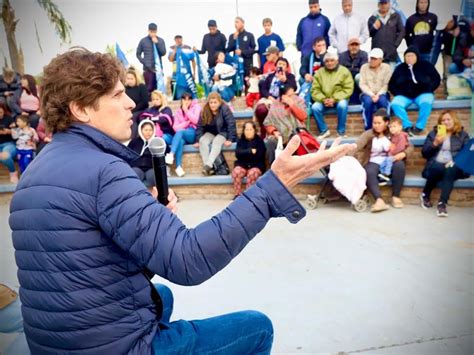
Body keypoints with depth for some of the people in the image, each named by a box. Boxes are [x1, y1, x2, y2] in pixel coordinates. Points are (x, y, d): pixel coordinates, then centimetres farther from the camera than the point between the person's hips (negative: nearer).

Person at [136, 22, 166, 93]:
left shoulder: (160, 40, 6)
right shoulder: (143, 41, 3)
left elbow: (163, 53, -4)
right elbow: (138, 54, 8)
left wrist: (157, 42, -11)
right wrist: (144, 63, -5)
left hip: (158, 68, 1)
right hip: (147, 69, -1)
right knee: (149, 88, -1)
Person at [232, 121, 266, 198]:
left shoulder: (259, 140, 3)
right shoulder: (240, 140, 11)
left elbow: (259, 155, -10)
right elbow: (238, 154, -5)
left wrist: (244, 154, -5)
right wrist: (250, 151, -16)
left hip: (256, 165, -2)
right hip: (242, 164, 2)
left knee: (252, 173, -35)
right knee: (236, 172, -30)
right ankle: (237, 194, -19)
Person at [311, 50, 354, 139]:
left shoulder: (344, 71, -1)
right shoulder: (319, 72, 5)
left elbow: (348, 89, -9)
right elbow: (315, 90, -2)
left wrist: (334, 99, -21)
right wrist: (323, 99, -19)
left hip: (339, 99, -2)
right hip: (323, 100, 2)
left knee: (342, 105, -34)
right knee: (315, 107, -25)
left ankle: (341, 131, -16)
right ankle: (324, 130, -7)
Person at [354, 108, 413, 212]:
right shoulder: (369, 134, 3)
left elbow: (410, 147, 7)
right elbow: (357, 145, -16)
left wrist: (403, 154, -15)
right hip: (373, 163, -1)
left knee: (400, 165, -31)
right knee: (369, 172, -34)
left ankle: (396, 196, -19)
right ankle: (379, 200, -47)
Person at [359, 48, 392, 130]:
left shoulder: (386, 67, 2)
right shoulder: (364, 67, 3)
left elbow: (387, 85, -5)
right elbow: (362, 84, -4)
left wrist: (378, 94, -21)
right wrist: (372, 94, -16)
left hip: (381, 94, 0)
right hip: (368, 94, 0)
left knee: (382, 100, -34)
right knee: (368, 101, -34)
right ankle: (368, 127, -24)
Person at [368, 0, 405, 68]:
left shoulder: (395, 16, 10)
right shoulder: (372, 18, 10)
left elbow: (402, 31, 9)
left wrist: (395, 45, -1)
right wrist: (374, 27, -6)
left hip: (391, 54, 0)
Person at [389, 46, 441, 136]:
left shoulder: (426, 65, 7)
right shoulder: (400, 68, 9)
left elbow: (437, 79, 11)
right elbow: (391, 84, 12)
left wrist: (428, 90, -4)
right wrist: (398, 93, -4)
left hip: (423, 93, -1)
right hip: (404, 95, 1)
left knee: (426, 103, -36)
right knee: (395, 104, -31)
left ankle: (419, 127, -23)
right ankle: (407, 126, -25)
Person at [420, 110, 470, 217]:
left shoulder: (463, 135, 15)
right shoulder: (433, 133, 17)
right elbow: (424, 154, 9)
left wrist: (455, 161, -14)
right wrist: (435, 143, -8)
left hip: (455, 167, 0)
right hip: (436, 165, 0)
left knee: (450, 170, -36)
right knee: (437, 168, -36)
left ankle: (442, 203, -39)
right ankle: (425, 195, -14)